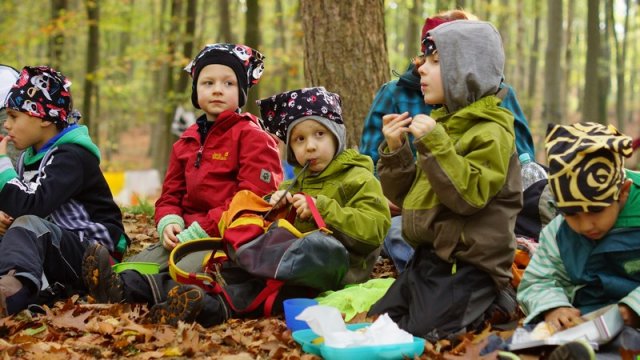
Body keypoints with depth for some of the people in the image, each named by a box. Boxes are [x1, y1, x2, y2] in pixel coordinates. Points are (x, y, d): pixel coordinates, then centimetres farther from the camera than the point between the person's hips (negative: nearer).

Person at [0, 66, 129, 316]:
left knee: (30, 225, -36)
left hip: (94, 254, -9)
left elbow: (32, 206, -26)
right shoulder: (29, 157, 16)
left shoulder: (71, 156, -12)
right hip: (49, 251, 10)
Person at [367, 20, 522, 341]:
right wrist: (395, 150, -2)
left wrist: (433, 145, -25)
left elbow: (468, 196, -24)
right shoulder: (441, 121, 13)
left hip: (468, 266, -9)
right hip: (428, 257, 9)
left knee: (417, 334, -17)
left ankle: (488, 308, 6)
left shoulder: (491, 133, -12)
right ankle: (478, 305, 15)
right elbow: (404, 195, 15)